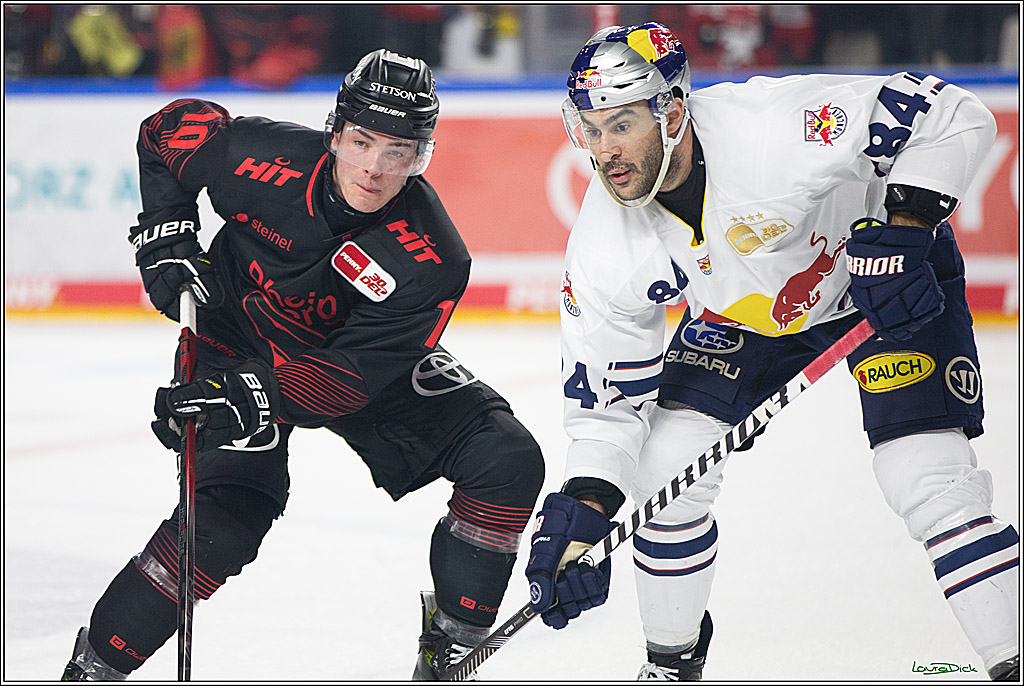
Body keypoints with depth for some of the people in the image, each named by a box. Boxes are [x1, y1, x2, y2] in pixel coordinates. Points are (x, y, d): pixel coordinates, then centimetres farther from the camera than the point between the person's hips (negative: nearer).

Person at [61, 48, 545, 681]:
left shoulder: (433, 263, -31)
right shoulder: (261, 157, -29)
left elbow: (346, 380, -32)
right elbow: (168, 130, -7)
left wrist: (252, 395, -46)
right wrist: (166, 241, -13)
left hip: (363, 355, 2)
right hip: (240, 339, -1)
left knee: (509, 462, -14)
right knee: (227, 518, -21)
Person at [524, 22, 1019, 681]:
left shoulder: (770, 127, -38)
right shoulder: (605, 245, -21)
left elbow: (953, 114, -33)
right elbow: (606, 392, -12)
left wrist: (904, 223, -43)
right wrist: (584, 506, -24)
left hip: (892, 281, -5)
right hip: (741, 313, 5)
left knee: (930, 480, -20)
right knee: (664, 463, -7)